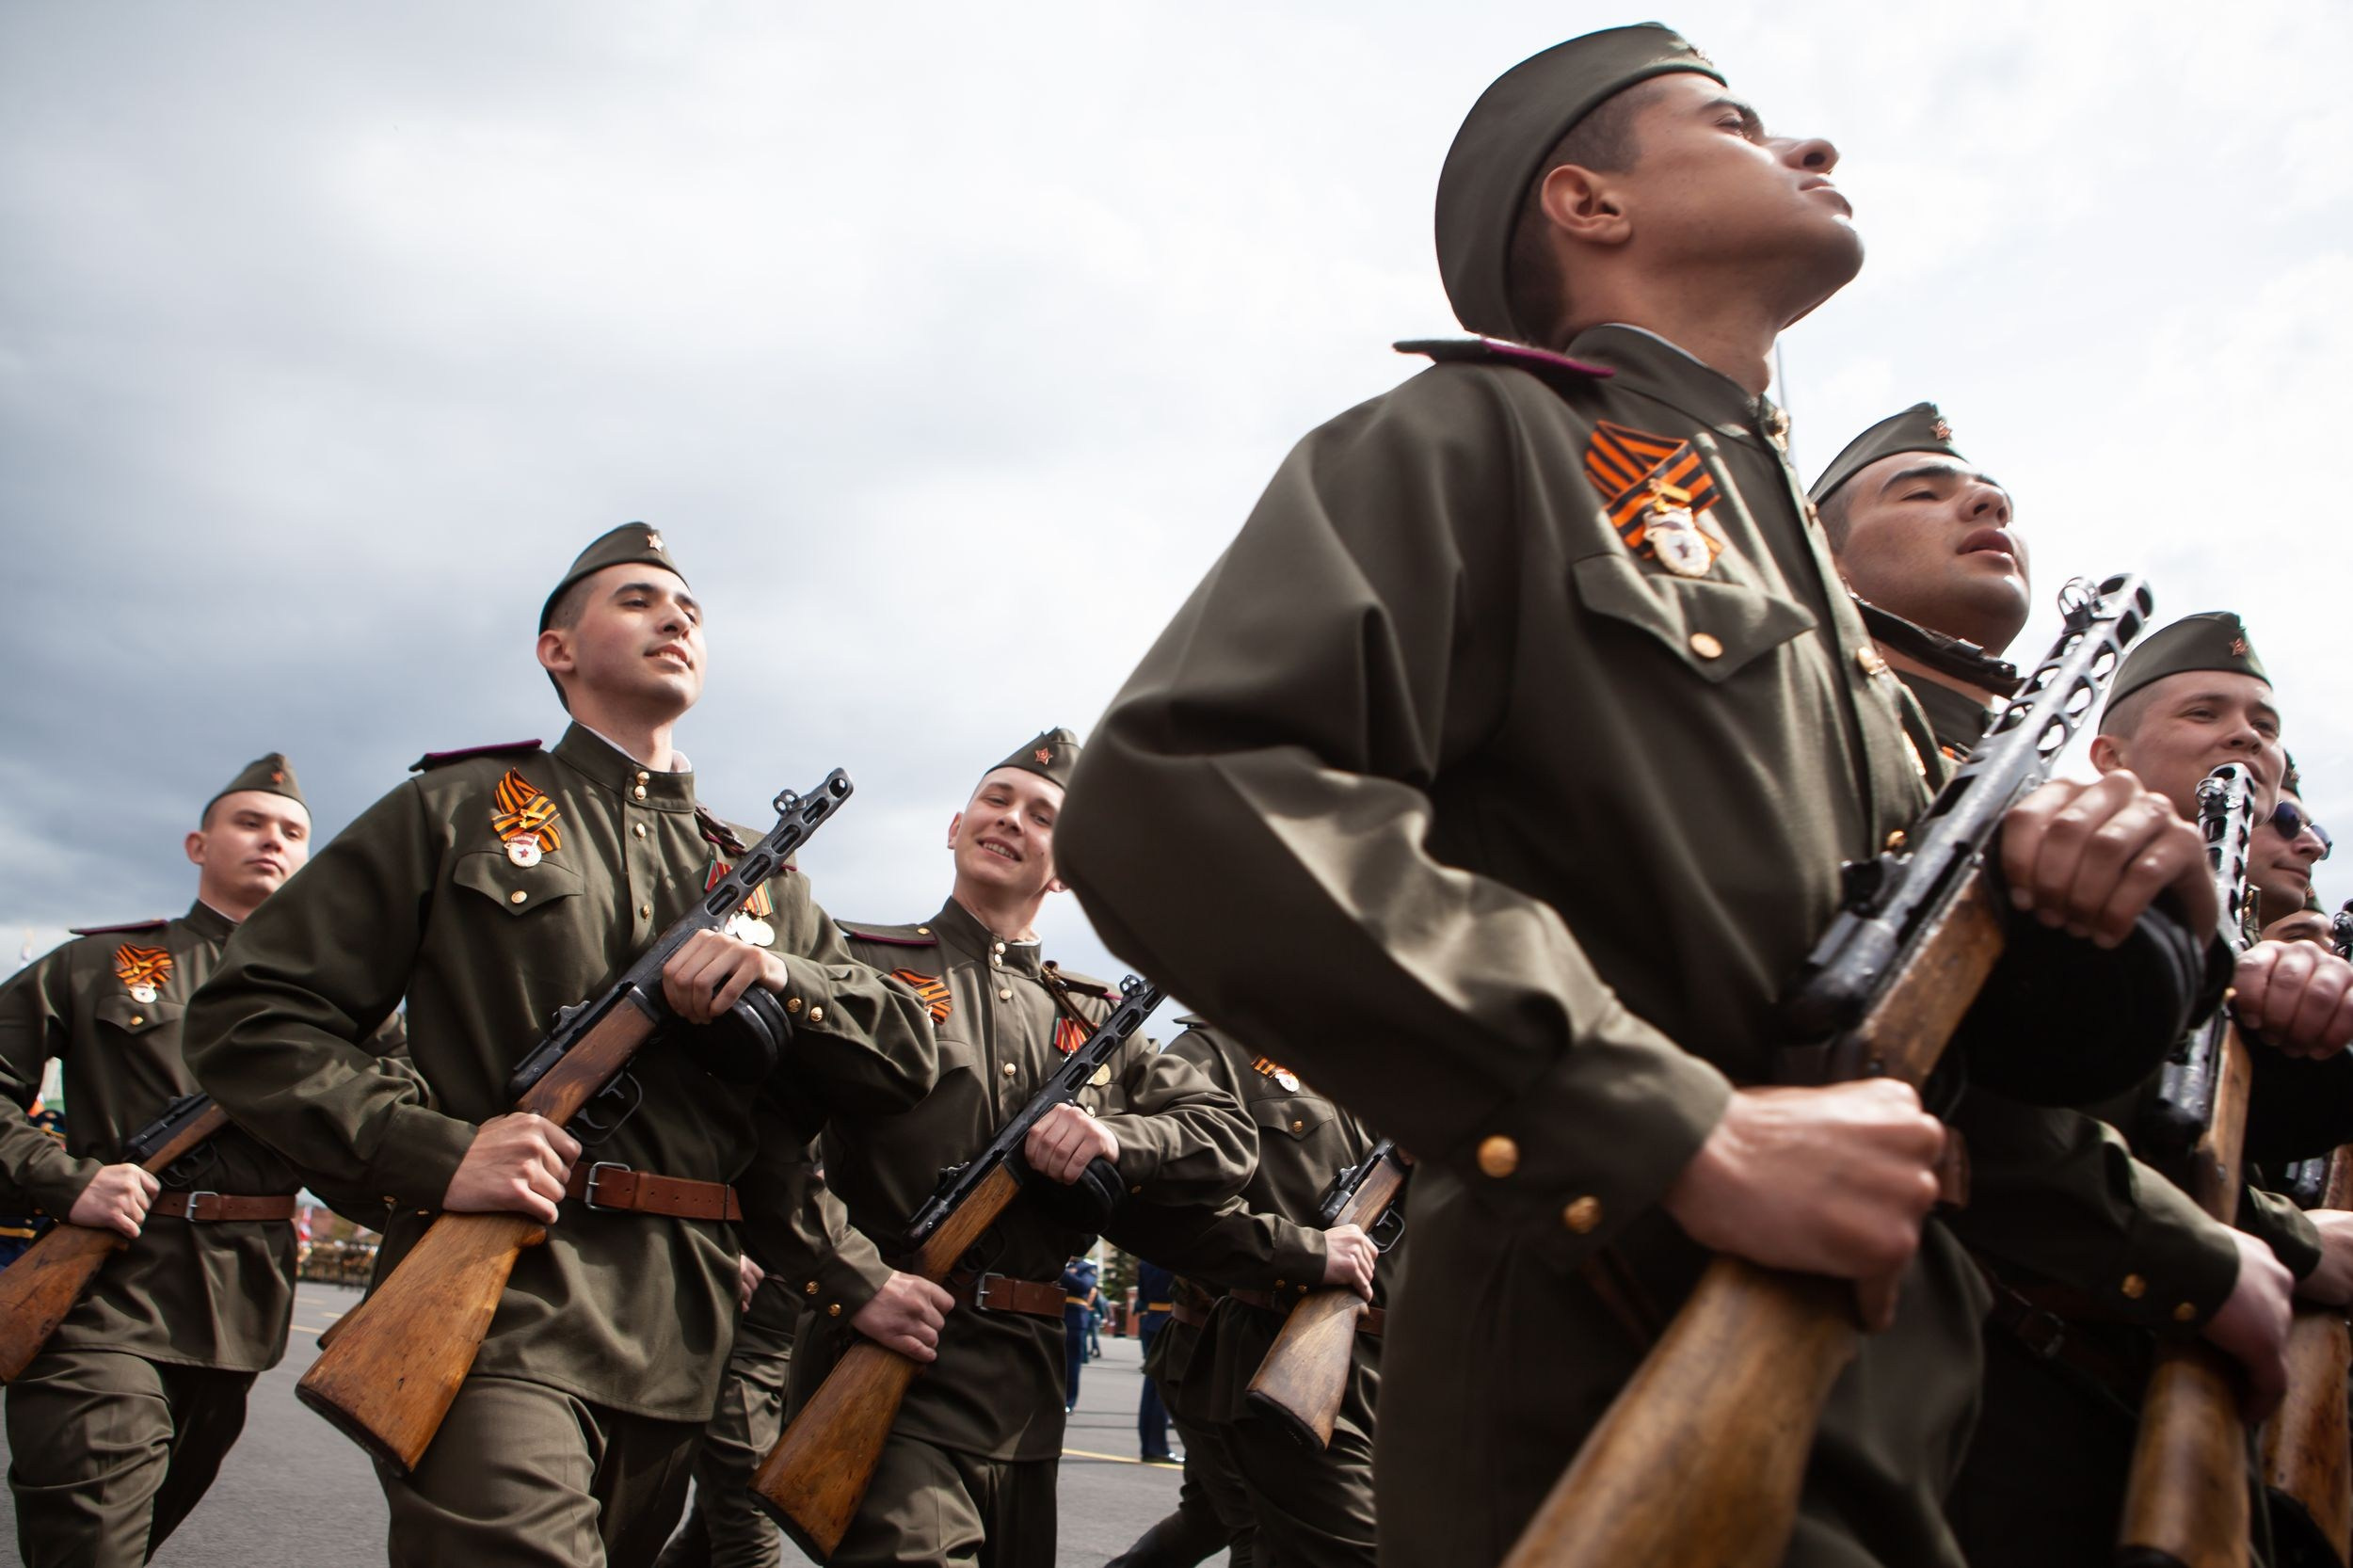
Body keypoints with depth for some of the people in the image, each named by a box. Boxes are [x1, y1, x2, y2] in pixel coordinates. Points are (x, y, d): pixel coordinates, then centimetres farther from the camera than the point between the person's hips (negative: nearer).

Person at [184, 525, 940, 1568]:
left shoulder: (761, 879, 19)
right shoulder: (458, 809, 8)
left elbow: (908, 1059, 14)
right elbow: (247, 1019, 2)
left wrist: (778, 975, -6)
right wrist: (432, 1150, -14)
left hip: (681, 1341, 5)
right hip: (497, 1318, -4)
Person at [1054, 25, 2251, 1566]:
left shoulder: (1812, 583, 18)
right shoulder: (1474, 439, -4)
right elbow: (1172, 798, -22)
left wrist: (2119, 878, -2)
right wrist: (1690, 1131, -25)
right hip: (1609, 1440, -8)